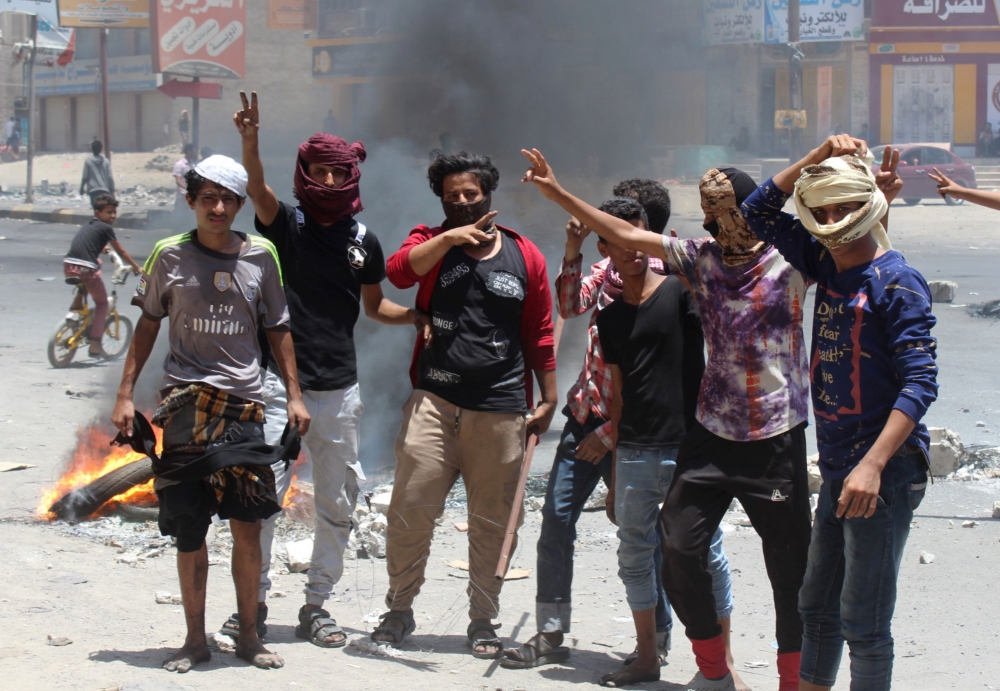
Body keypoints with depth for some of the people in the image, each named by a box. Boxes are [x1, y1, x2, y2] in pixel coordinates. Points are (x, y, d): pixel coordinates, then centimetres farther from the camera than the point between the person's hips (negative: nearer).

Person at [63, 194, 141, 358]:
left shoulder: (88, 224, 23)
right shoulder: (105, 228, 4)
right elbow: (121, 252, 10)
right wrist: (136, 267, 23)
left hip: (68, 266, 6)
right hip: (86, 269, -6)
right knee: (102, 303, 15)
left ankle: (75, 309, 19)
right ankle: (95, 345, 9)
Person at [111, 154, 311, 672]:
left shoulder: (260, 256, 5)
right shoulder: (170, 256, 3)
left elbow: (277, 328, 13)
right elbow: (148, 324, 10)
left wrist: (293, 394, 9)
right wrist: (125, 394, 6)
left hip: (244, 403, 1)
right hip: (185, 405, 0)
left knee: (247, 525, -2)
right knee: (189, 531, 3)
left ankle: (248, 635, 12)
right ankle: (195, 639, 14)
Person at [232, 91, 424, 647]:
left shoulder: (364, 242, 8)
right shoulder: (286, 225, -2)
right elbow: (257, 190, -23)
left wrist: (423, 318, 5)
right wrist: (251, 142, -42)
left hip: (339, 388, 4)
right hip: (281, 381, -4)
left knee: (337, 502, 8)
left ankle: (316, 605, 20)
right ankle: (253, 601, 4)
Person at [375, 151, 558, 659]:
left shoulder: (525, 256, 10)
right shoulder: (430, 242, 9)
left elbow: (539, 335, 13)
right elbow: (399, 272, -15)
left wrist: (548, 400, 10)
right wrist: (451, 236, -19)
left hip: (502, 409, 1)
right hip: (434, 401, -1)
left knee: (493, 522, 5)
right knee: (410, 508, -5)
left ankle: (483, 620, 18)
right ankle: (399, 609, 11)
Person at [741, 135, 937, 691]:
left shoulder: (896, 281, -12)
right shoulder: (827, 265, 11)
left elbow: (920, 382, -19)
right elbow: (759, 213, 20)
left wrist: (873, 465, -27)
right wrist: (816, 158, 6)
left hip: (883, 474, -8)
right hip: (837, 469, 8)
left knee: (863, 623, -4)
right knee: (818, 608, 16)